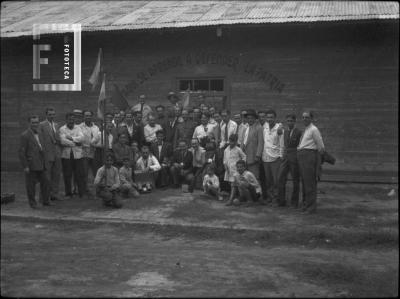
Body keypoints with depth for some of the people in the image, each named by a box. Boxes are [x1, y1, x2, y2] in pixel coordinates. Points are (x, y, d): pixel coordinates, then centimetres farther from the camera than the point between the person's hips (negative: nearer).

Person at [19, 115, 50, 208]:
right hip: (31, 165, -7)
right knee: (31, 185, 2)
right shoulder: (25, 135, -10)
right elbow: (21, 152, -12)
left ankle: (45, 201, 20)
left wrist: (44, 162, 13)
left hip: (41, 165, 7)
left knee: (45, 182, 9)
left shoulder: (40, 134, 12)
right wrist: (25, 166, -15)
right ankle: (32, 203, 14)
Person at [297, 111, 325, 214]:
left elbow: (321, 147, -8)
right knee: (304, 181, 14)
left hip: (309, 155, -9)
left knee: (310, 182, -5)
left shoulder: (314, 130, -9)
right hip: (301, 155, 9)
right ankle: (306, 204, 24)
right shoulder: (305, 130, 17)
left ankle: (311, 207, 1)